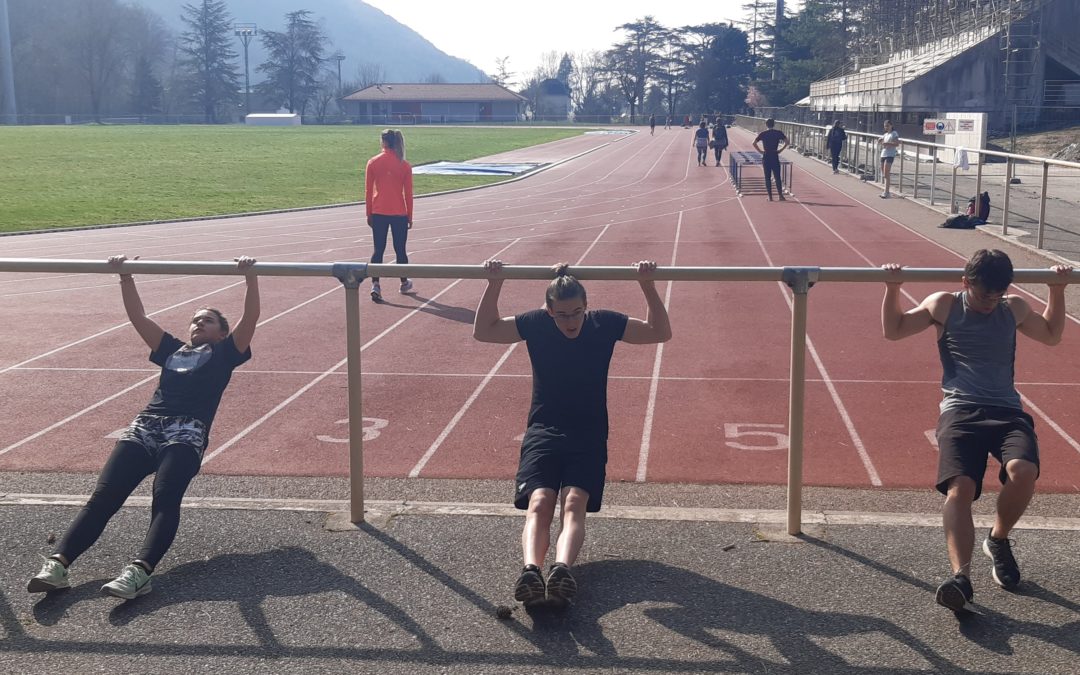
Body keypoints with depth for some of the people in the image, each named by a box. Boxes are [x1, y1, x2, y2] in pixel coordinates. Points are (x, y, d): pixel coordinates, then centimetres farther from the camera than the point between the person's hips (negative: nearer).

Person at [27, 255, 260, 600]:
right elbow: (138, 317, 31)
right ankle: (57, 564, -30)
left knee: (165, 499, -30)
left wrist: (250, 275, -1)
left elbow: (250, 317, 9)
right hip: (145, 426, 4)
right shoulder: (172, 350, 34)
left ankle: (139, 572, -48)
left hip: (187, 432, -4)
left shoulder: (225, 353, 21)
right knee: (103, 497, -17)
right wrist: (126, 277, 24)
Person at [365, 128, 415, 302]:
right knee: (400, 249, 12)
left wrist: (369, 214, 9)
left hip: (378, 214, 0)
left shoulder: (373, 163, -2)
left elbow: (368, 191, 1)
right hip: (399, 214, 0)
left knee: (378, 250, 3)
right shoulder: (404, 165, -2)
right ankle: (404, 283, 26)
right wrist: (409, 216, 10)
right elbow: (408, 194, 1)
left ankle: (375, 284, -9)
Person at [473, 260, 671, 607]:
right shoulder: (535, 323, 1)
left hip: (588, 437, 0)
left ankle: (562, 570, -52)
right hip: (543, 433, 1)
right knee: (539, 503, -27)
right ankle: (531, 571, -50)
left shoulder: (604, 323, 0)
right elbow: (483, 331, 6)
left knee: (574, 502, -29)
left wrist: (648, 285, -11)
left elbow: (660, 332, 3)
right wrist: (494, 285, -8)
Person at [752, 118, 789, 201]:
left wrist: (760, 151, -1)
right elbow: (786, 142, -3)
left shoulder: (763, 134, 0)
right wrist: (781, 150, 1)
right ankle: (781, 196, 2)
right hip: (775, 157, 0)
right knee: (777, 177, 4)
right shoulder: (778, 133, 2)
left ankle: (770, 197, 3)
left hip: (766, 157, 0)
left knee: (767, 178, 5)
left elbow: (754, 143, -7)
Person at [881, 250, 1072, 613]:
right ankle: (961, 575, -37)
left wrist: (1057, 289, 27)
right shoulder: (944, 305, 10)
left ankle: (998, 540, 1)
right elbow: (893, 329, 19)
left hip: (1007, 411, 2)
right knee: (960, 488, -27)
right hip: (960, 412, -2)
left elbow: (1051, 334, 37)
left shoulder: (1015, 309, 18)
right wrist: (892, 289, 7)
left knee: (1023, 471, -29)